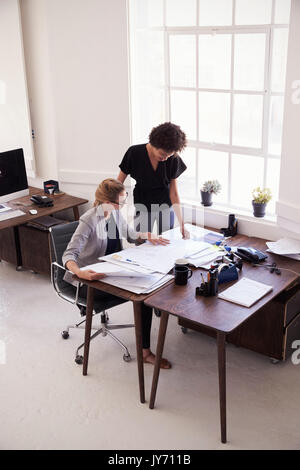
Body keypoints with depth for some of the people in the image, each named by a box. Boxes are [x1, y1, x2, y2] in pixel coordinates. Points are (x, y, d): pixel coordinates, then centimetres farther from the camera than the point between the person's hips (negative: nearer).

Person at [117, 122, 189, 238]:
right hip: (142, 208, -1)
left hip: (166, 207, 1)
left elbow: (174, 192, -12)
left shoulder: (173, 159, -16)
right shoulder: (134, 153, -19)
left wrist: (182, 225, -17)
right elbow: (119, 183, -8)